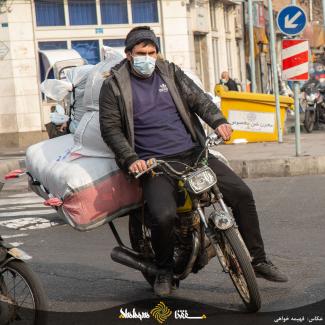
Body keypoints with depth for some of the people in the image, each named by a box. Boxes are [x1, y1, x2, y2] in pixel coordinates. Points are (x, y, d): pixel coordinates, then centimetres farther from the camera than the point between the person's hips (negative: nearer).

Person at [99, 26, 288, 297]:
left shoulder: (171, 72, 13)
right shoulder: (114, 86, 2)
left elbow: (198, 98, 9)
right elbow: (110, 128, -1)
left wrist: (218, 121, -11)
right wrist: (131, 160, -15)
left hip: (193, 153, 4)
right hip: (155, 163, -4)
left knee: (241, 193, -5)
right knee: (163, 216, -29)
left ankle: (258, 260, 10)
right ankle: (164, 270, 1)